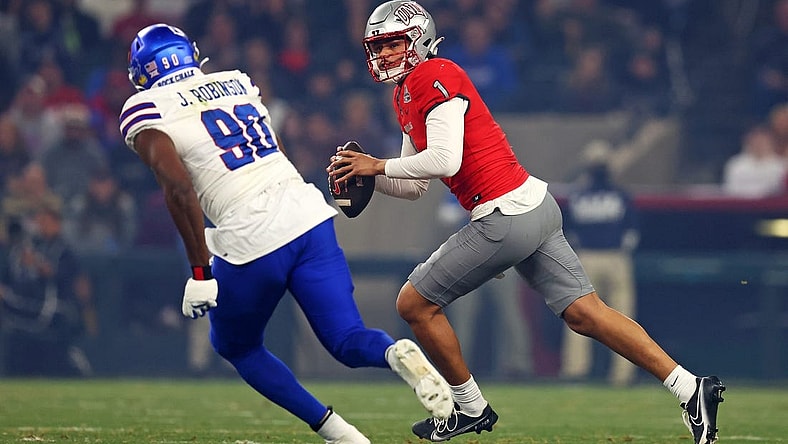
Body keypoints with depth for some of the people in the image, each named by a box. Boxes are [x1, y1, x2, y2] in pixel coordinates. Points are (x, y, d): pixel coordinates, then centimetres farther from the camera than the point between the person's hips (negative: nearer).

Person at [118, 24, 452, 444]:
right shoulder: (236, 83, 20)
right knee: (349, 342, 9)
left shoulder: (145, 113, 2)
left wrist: (200, 271, -11)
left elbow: (179, 189, -12)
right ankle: (396, 354, -26)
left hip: (253, 238, -5)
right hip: (310, 218, 5)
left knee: (236, 346, 21)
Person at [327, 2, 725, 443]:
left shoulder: (435, 77, -11)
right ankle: (691, 388, 1)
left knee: (415, 304, 3)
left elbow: (444, 160, -22)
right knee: (586, 312, 6)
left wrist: (379, 165, -11)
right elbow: (416, 185, 23)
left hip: (505, 218, -10)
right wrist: (367, 174, 8)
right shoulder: (407, 93, 19)